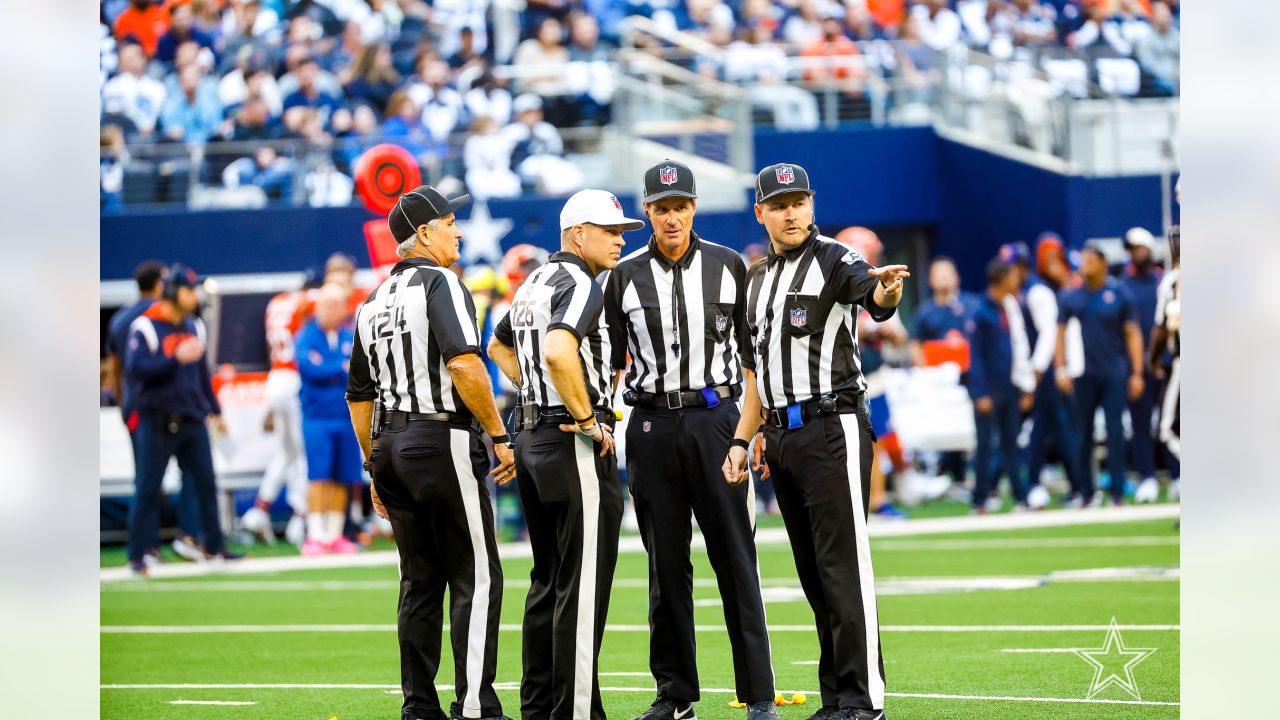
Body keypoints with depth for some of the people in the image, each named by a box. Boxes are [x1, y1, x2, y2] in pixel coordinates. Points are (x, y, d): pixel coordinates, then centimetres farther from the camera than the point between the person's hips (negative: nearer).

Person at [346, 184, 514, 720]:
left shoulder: (373, 304, 17)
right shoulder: (439, 283, -8)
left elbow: (359, 394, 21)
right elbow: (464, 364, -21)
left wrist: (375, 468, 27)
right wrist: (500, 437, -15)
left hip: (390, 446, 8)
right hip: (443, 441, -8)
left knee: (420, 581, 12)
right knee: (476, 577, -5)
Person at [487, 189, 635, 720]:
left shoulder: (533, 285, 15)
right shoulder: (580, 286, -14)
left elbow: (499, 347, 32)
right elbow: (558, 351, -31)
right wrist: (588, 420, -21)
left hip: (532, 437, 10)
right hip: (574, 443, -10)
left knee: (549, 580, 16)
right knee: (582, 585, -7)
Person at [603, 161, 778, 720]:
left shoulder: (728, 266, 4)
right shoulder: (626, 276, 6)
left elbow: (752, 350, 8)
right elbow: (612, 361, 10)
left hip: (715, 419, -1)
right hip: (652, 425, 2)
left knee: (735, 557, -4)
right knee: (666, 563, 5)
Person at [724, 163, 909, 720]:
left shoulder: (834, 260, -6)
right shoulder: (757, 280, 17)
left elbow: (874, 296, -28)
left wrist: (887, 291, -52)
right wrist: (742, 440, 16)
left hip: (833, 428, -7)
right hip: (782, 436, 8)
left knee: (844, 564, -11)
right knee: (813, 572, 8)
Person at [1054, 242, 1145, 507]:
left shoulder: (1118, 294, 1)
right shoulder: (1071, 297, 6)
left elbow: (1132, 334, 2)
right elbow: (1061, 333, 10)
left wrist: (1136, 373, -3)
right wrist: (1061, 369, 1)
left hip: (1114, 375, -2)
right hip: (1084, 375, 2)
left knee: (1115, 431, -5)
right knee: (1083, 433, 5)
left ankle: (1117, 492, -2)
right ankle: (1086, 492, 12)